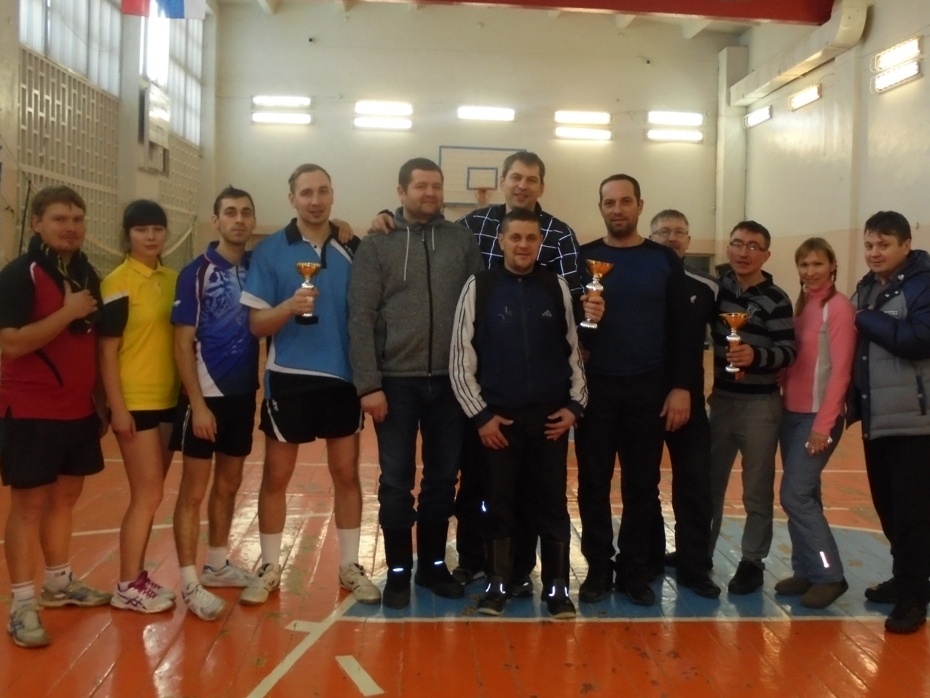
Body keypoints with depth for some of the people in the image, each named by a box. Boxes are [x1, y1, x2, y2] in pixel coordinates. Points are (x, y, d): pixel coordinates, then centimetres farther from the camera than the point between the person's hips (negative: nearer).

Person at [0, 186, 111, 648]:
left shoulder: (86, 274, 10)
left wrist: (101, 400, 16)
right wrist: (67, 312, -23)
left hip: (79, 409, 7)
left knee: (65, 497, 16)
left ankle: (59, 583, 30)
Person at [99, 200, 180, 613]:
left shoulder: (172, 279, 9)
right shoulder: (118, 283, -10)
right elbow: (107, 350, -12)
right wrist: (117, 407, -16)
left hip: (169, 400, 7)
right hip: (135, 403, -7)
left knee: (148, 495, 13)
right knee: (148, 495, -3)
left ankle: (136, 575, 24)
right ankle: (127, 586, 10)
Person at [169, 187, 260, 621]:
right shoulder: (197, 272, -9)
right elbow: (183, 344, -10)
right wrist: (197, 403, -15)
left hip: (243, 392, 5)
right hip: (206, 395, -5)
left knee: (229, 485, 15)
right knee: (194, 490, 1)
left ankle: (217, 565, 29)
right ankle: (189, 582, 9)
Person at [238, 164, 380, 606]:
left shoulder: (352, 250, 3)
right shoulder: (270, 251, -4)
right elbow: (257, 324, -7)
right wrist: (290, 306, -24)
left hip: (342, 378, 2)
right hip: (288, 378, -2)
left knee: (346, 474, 9)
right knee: (275, 476, 7)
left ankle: (350, 566, 22)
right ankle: (269, 568, 22)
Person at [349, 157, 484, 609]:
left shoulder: (462, 241, 5)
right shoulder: (376, 246, 1)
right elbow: (361, 319, -4)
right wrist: (369, 384, -11)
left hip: (450, 380, 2)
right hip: (396, 381, -2)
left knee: (443, 478, 11)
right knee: (396, 481, 6)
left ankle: (433, 564, 26)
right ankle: (398, 571, 19)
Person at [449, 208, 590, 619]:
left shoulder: (557, 288, 3)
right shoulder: (478, 288, -2)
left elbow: (574, 349, 8)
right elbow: (461, 359, -2)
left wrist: (575, 405, 1)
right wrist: (479, 414, -5)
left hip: (551, 416, 1)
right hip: (497, 417, -1)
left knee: (551, 504, 7)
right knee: (499, 504, 8)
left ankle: (557, 586, 19)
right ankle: (497, 584, 22)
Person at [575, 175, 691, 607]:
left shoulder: (664, 261, 4)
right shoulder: (583, 258, 4)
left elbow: (680, 329, 1)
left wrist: (681, 386, -5)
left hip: (649, 388, 0)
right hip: (596, 386, 0)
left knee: (642, 484, 6)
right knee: (594, 483, 4)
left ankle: (636, 570, 17)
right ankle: (598, 568, 15)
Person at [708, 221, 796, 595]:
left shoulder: (776, 300, -12)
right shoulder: (720, 285, 3)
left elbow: (788, 352, -16)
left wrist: (755, 355, -33)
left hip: (759, 405, -5)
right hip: (720, 398, 5)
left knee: (757, 490, 6)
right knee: (709, 481, 14)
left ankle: (752, 562, 18)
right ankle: (699, 551, 27)